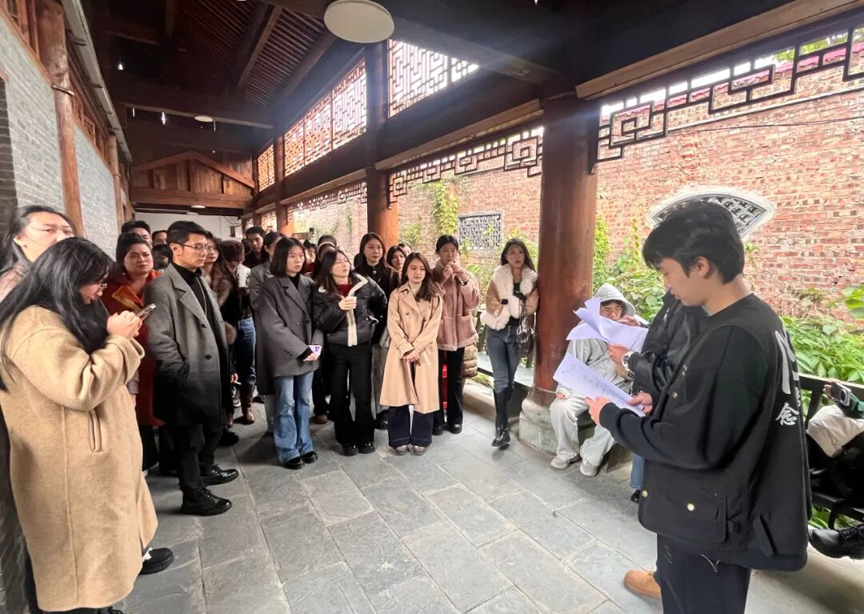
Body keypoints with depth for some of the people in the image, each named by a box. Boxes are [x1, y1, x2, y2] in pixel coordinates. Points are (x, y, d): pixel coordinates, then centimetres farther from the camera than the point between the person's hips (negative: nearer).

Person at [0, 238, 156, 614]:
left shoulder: (62, 317, 12)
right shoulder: (35, 325, -22)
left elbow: (99, 371, 21)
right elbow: (82, 387, -29)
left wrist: (118, 338, 5)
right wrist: (119, 340, -19)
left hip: (90, 463, 10)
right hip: (71, 472, -10)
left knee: (98, 551, 24)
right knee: (79, 566, 7)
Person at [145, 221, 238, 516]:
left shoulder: (200, 282, 12)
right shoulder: (161, 287, -16)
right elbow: (158, 340, -21)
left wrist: (226, 367, 14)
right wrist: (183, 373, -17)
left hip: (212, 376, 8)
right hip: (189, 381, -8)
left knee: (215, 428, 24)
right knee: (190, 440, 9)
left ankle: (206, 469, 47)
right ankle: (194, 495, 27)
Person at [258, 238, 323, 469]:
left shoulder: (310, 284, 7)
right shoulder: (270, 287, -7)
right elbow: (273, 325, -14)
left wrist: (315, 345, -9)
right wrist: (301, 349, -16)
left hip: (308, 353, 4)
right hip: (285, 355, -4)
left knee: (304, 402, 14)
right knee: (286, 404, 5)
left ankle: (304, 445, 27)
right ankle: (288, 451, 20)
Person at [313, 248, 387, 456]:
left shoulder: (365, 284, -2)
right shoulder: (321, 293, -4)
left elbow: (382, 301, 15)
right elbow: (320, 324, -14)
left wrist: (373, 319, 11)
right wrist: (339, 308, -27)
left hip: (362, 347, 0)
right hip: (336, 349, 0)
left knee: (363, 395, 3)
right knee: (339, 397, 7)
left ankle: (366, 437, 20)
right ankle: (347, 439, 22)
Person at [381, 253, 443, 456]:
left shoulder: (435, 297, 5)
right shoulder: (396, 295, 5)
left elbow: (432, 326, -4)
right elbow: (393, 326, -3)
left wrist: (416, 349, -14)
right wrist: (406, 349, -15)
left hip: (425, 352, 0)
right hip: (400, 351, 0)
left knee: (424, 396, 3)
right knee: (399, 394, 1)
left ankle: (420, 439, 18)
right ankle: (400, 439, 16)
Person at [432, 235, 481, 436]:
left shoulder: (467, 275, 6)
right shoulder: (431, 275, -2)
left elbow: (473, 303, -5)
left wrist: (464, 280, -16)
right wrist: (441, 281, -21)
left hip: (459, 331, 2)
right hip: (436, 331, -2)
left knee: (455, 377, 11)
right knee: (435, 376, 2)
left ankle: (455, 418, 24)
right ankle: (437, 419, 15)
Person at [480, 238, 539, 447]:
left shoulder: (532, 278, 0)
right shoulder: (499, 275, -3)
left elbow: (531, 308, 0)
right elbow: (491, 304, -6)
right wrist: (516, 307, -16)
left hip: (517, 332, 2)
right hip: (497, 331, -2)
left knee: (509, 379, 10)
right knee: (501, 380, -8)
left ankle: (501, 422, 27)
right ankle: (503, 428, -5)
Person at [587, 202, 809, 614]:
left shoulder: (732, 339, -28)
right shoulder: (758, 320, 3)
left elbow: (692, 445, -26)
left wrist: (613, 417, -16)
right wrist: (659, 405, 4)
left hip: (705, 525, -8)